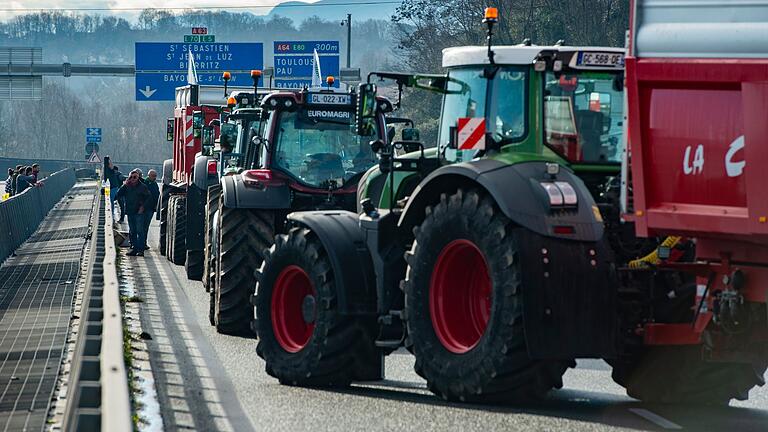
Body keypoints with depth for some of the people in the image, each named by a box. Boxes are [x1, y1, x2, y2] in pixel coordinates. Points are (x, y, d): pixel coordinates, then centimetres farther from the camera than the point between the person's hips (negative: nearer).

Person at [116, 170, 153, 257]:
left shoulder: (142, 187, -1)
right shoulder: (127, 187, 10)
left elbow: (149, 197, 0)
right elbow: (118, 195, 1)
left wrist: (143, 207, -8)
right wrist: (124, 186, -8)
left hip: (139, 212, -5)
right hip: (130, 212, 5)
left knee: (139, 231, -9)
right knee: (132, 231, 7)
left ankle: (140, 249, -10)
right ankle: (134, 248, 12)